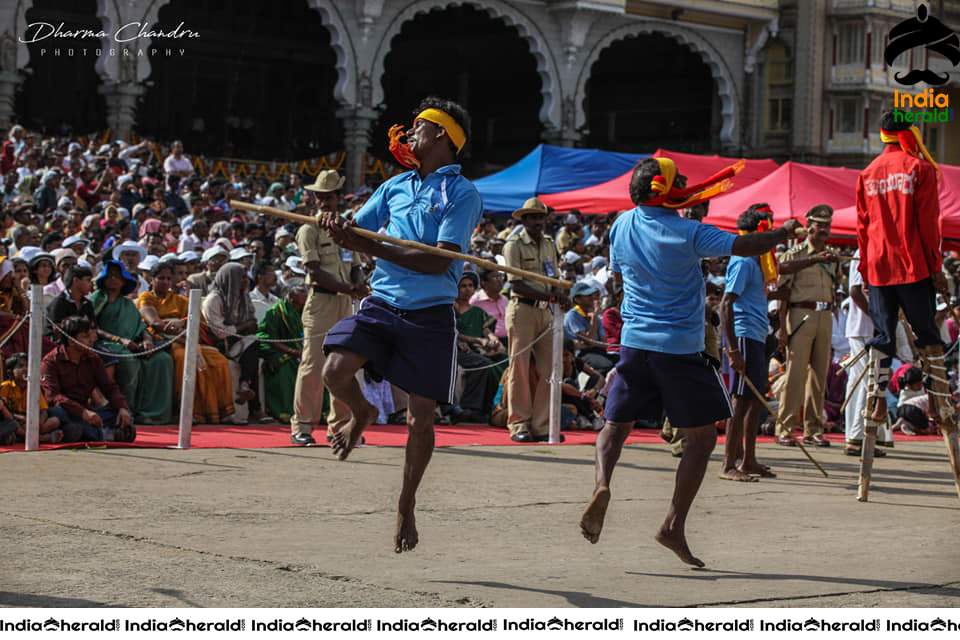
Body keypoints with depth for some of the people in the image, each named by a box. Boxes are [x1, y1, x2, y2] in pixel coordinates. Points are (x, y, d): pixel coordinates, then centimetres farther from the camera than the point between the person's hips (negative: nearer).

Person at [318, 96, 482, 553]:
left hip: (431, 316, -4)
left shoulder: (462, 194, -6)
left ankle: (406, 506, 22)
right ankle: (361, 415, 14)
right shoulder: (396, 186, 12)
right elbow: (356, 232, 14)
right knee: (336, 371, -21)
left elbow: (438, 262, -17)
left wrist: (371, 247, -22)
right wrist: (337, 227, -12)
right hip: (382, 304, 4)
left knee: (420, 420, 1)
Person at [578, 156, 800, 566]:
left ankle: (602, 484, -15)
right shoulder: (688, 234, -14)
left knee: (616, 423, 15)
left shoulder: (623, 225, 3)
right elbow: (745, 246, -14)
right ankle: (674, 526, 0)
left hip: (635, 343, 5)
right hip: (681, 348, -5)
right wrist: (784, 232, 4)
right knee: (702, 437, 5)